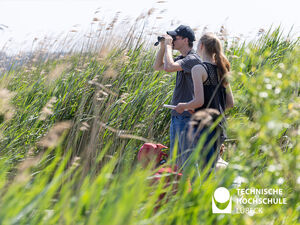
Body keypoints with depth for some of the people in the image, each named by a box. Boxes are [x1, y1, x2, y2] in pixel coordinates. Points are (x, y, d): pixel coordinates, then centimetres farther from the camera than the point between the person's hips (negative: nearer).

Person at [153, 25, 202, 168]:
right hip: (176, 115, 10)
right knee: (174, 157, 13)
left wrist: (168, 46, -13)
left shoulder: (193, 59, -14)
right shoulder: (181, 59, 15)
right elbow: (157, 67, 22)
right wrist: (163, 46, 10)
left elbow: (169, 67, -28)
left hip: (187, 115, -10)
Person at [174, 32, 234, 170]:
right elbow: (230, 103, 13)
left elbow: (199, 101, -17)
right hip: (219, 126, 8)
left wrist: (183, 106, 0)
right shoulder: (220, 70, 12)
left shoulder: (199, 69, -9)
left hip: (204, 126, -8)